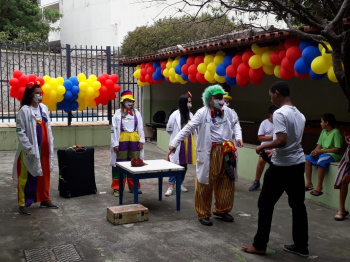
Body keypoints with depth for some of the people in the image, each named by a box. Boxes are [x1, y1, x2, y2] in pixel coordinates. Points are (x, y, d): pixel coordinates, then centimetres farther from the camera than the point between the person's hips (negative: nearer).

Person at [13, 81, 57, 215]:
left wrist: (50, 145, 10)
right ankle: (23, 204, 8)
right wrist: (28, 147, -16)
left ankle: (45, 199, 26)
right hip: (30, 150, -6)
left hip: (44, 149, 6)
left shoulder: (44, 108, 8)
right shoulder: (24, 110, -11)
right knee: (27, 177, 0)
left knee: (45, 174, 13)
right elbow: (20, 131, -12)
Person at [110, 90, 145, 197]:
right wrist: (115, 143, -9)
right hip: (122, 140, -3)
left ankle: (133, 186, 18)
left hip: (134, 140, 3)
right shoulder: (118, 113, 0)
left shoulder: (136, 113, 9)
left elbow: (140, 128, 9)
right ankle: (117, 188, 8)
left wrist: (141, 140, 1)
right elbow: (114, 129, -3)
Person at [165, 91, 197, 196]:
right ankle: (171, 186, -2)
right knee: (175, 163, -6)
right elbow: (169, 129, 0)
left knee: (184, 164, 12)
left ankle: (180, 183, 26)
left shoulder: (190, 115, 5)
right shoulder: (175, 115, -10)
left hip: (189, 142, 5)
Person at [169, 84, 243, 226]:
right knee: (206, 183, 0)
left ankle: (221, 210, 30)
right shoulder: (202, 113, -6)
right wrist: (174, 143, -16)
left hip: (226, 151, 5)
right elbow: (188, 128, -11)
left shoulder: (227, 111, 10)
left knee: (227, 182, 11)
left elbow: (234, 126, 24)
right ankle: (203, 214, 14)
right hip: (209, 152, -5)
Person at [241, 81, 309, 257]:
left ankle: (260, 245, 9)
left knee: (265, 203, 3)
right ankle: (301, 246, 19)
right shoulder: (299, 115, 10)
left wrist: (263, 146, -10)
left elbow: (281, 141, -25)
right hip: (298, 164, 8)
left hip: (282, 166, -8)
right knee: (298, 204, 12)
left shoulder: (279, 113, -16)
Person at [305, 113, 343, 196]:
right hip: (322, 153, 9)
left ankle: (319, 187, -31)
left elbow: (337, 149, -18)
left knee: (321, 161, -35)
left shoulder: (336, 132, -12)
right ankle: (309, 183, -12)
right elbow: (319, 145, 12)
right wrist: (315, 151, -11)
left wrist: (321, 151, -20)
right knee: (308, 159, -9)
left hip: (333, 154, -8)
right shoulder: (323, 131, 13)